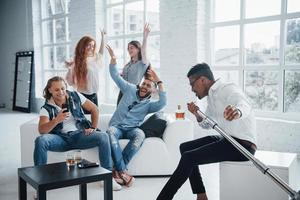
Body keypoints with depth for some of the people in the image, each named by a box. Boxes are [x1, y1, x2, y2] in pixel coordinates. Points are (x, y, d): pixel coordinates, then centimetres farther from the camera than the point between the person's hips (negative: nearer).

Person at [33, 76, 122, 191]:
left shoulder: (75, 97, 3)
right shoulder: (47, 108, -3)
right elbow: (41, 130, -18)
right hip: (61, 138, -1)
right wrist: (56, 120, -35)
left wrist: (93, 128, 3)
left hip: (80, 134, 1)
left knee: (103, 137, -25)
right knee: (40, 140, -32)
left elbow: (94, 109, 12)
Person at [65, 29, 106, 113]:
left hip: (94, 95, 6)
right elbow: (71, 82, -10)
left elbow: (101, 53, 30)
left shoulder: (94, 58, 5)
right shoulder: (77, 62, -12)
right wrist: (69, 69, -25)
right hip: (84, 96, -6)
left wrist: (102, 36, 31)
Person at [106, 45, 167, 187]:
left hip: (132, 129, 0)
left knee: (140, 134, -38)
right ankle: (122, 171, -42)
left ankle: (118, 170, -34)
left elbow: (163, 102, -17)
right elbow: (116, 76, 8)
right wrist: (113, 59, -8)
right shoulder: (130, 89, 11)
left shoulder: (149, 104, 5)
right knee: (110, 132, -37)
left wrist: (159, 82, -18)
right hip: (116, 126, 1)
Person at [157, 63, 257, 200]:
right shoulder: (211, 96, 14)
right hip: (227, 139, 10)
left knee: (188, 158, -19)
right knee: (185, 147, 10)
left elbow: (244, 105, -37)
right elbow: (206, 124, 20)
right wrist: (197, 115, -2)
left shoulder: (228, 89, -15)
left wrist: (237, 111, -61)